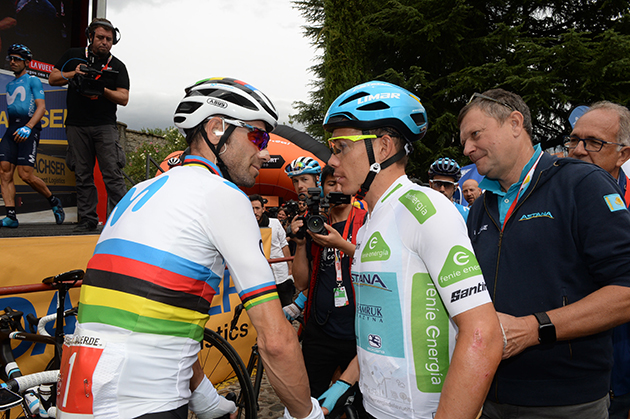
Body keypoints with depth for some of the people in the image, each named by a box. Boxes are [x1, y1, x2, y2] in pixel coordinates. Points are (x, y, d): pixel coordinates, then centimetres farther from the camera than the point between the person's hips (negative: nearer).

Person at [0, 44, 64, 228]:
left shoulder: (33, 80, 5)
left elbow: (41, 107, -7)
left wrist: (28, 127, -20)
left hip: (29, 129, -6)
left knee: (25, 174, -14)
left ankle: (54, 201, 8)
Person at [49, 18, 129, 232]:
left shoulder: (117, 66, 8)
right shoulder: (73, 56, 13)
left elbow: (124, 98, 0)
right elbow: (53, 78, 13)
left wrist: (103, 90, -16)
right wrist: (72, 74, -4)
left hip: (105, 126, -2)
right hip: (77, 126, 2)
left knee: (112, 174, -10)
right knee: (83, 176, 4)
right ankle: (88, 219, 10)